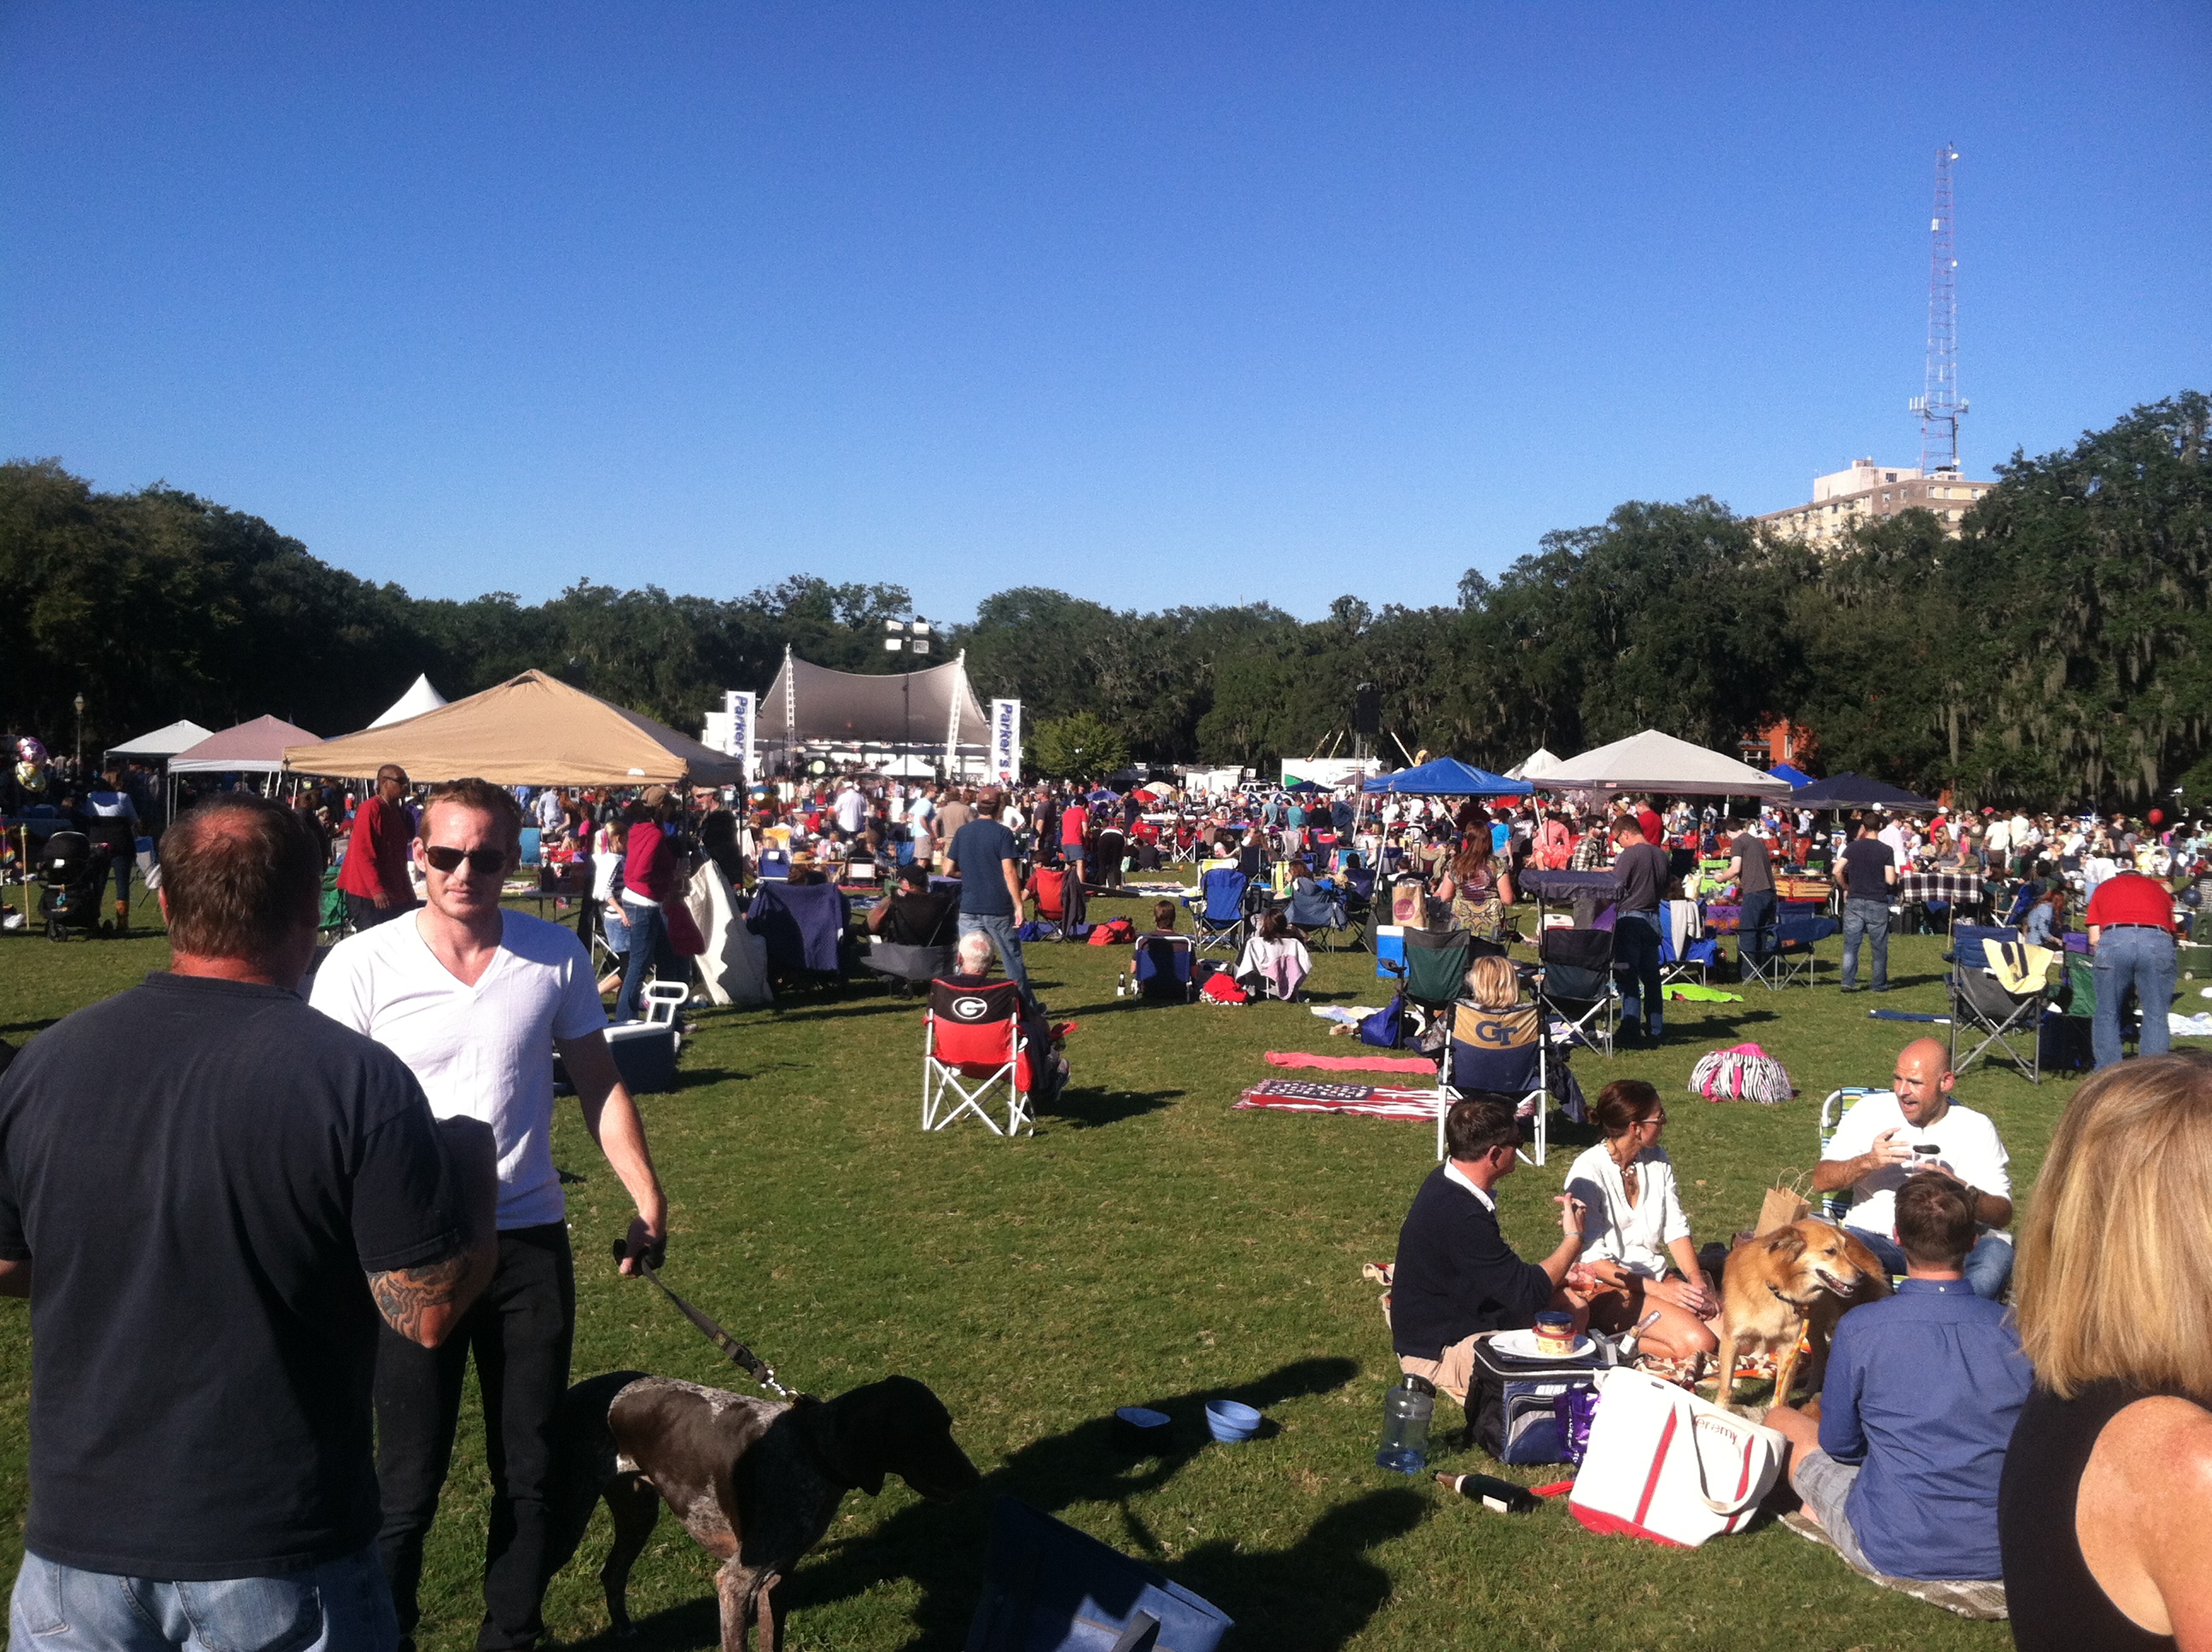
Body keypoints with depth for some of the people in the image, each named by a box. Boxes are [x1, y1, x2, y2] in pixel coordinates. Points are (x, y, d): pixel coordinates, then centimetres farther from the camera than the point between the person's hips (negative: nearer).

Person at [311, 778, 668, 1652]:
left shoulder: (556, 955, -2)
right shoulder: (362, 965, -9)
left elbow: (600, 1086, 7)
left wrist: (648, 1199, -1)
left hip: (531, 1243, 3)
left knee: (530, 1471, 14)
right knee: (408, 1482, 6)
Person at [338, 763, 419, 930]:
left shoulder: (397, 811, 16)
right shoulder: (372, 808, -12)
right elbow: (363, 852, -18)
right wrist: (376, 889, -22)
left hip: (396, 894, 9)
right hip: (367, 893, -9)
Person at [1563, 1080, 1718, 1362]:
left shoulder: (1657, 1159, 7)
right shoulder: (1588, 1172, -15)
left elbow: (1676, 1227, 7)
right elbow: (1592, 1260, -17)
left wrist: (1696, 1279, -11)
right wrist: (1659, 1290, -22)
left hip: (1656, 1278, 8)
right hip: (1606, 1287, -8)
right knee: (1699, 1343, -27)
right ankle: (1614, 1343, -9)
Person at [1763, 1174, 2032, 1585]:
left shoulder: (1858, 1329, -15)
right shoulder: (2017, 1330, -9)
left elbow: (1839, 1444, -1)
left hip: (1893, 1551, -3)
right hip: (1998, 1553, 3)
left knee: (1781, 1418, 17)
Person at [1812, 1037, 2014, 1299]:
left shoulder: (1976, 1128, 7)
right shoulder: (1871, 1111, 8)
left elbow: (2003, 1214, 3)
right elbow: (1820, 1181, 4)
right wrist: (1867, 1162, -15)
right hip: (1875, 1237, -1)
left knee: (1998, 1253, -31)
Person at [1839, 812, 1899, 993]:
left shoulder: (1853, 847, 0)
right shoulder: (1886, 850, -4)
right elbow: (1890, 880, -9)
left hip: (1854, 901, 1)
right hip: (1877, 903, -1)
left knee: (1851, 944, 5)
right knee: (1880, 947, 9)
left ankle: (1848, 982, 0)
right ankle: (1880, 985, 15)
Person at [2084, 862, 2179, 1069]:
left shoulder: (2104, 887, 30)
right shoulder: (2158, 888, 33)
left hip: (2114, 939, -1)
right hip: (2158, 941, 1)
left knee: (2107, 1015, 10)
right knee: (2156, 1016, 9)